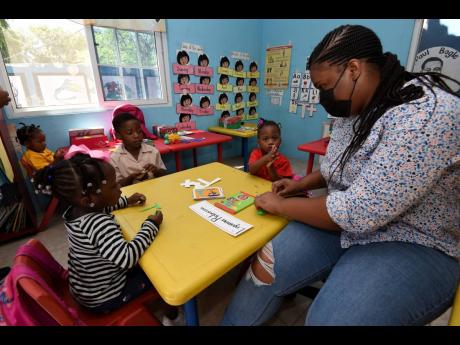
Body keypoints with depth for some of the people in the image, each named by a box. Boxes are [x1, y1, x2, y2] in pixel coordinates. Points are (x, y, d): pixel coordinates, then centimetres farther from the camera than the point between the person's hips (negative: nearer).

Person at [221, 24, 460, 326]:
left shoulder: (428, 114, -24)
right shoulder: (354, 108, 2)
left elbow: (359, 211, -29)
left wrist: (281, 205, -17)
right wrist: (301, 184, 2)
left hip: (411, 245, -5)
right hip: (344, 221, 6)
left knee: (328, 319, -25)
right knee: (264, 267, -6)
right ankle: (231, 321, 18)